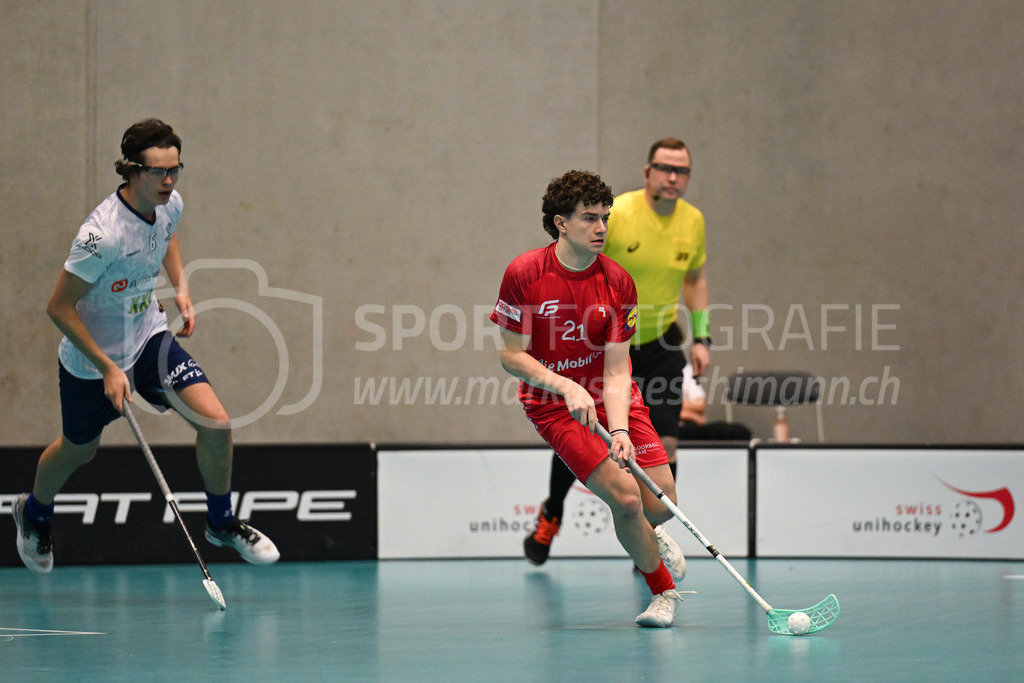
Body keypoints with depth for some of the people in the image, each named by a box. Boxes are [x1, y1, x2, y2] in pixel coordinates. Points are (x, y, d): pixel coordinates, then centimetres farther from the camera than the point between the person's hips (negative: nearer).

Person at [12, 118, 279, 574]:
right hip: (91, 360, -5)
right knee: (78, 450, 18)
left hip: (150, 337, 5)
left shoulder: (170, 205, -12)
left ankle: (221, 523, 12)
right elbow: (59, 308, -26)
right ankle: (34, 514, 52)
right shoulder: (102, 234, -34)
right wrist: (108, 369, -26)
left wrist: (180, 287, 3)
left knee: (215, 422, -12)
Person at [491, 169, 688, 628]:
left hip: (612, 400, 3)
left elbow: (616, 371, -12)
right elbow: (511, 356, -11)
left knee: (662, 503, -5)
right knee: (626, 497, -20)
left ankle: (647, 535, 36)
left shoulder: (618, 283, -10)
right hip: (553, 403, -3)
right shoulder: (524, 275, -16)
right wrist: (567, 387, -25)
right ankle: (663, 592, 4)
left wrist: (619, 430, -28)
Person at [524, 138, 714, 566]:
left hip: (660, 343, 3)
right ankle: (551, 514, 33)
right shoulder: (615, 215, -19)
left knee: (664, 443, -9)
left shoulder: (693, 222, -4)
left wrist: (701, 337, 5)